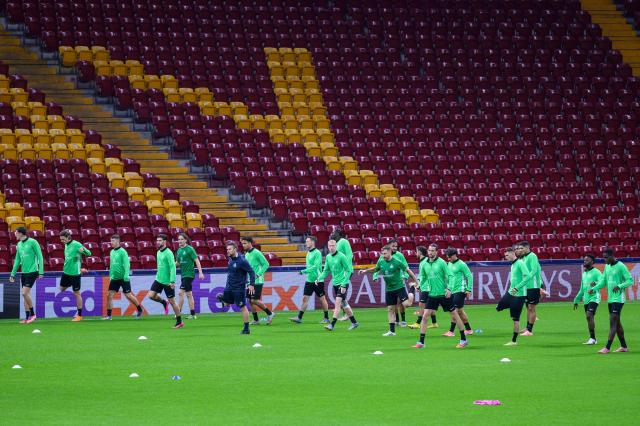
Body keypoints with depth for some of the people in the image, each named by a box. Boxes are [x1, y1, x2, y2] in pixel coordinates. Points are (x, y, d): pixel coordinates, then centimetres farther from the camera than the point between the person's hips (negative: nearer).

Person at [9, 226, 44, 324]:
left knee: (25, 293, -15)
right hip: (23, 272, 7)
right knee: (25, 294, 6)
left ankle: (32, 314, -2)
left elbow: (40, 256, -9)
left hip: (32, 272, -7)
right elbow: (17, 260, 19)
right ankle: (27, 317, 11)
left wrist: (41, 272, -13)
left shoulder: (32, 242, -9)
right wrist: (13, 274, 18)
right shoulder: (19, 245, 12)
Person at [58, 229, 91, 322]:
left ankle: (79, 315, 7)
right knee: (62, 289, 14)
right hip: (66, 272, 8)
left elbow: (89, 253, -17)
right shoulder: (66, 245, 8)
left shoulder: (76, 245, -15)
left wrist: (83, 250, -35)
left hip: (74, 272, -8)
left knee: (76, 293, -1)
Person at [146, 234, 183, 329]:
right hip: (158, 279, 8)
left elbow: (173, 267, -20)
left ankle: (179, 322, 9)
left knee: (172, 301, -2)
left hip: (167, 281, -8)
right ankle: (164, 302, 21)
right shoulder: (158, 252, 10)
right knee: (151, 295, -7)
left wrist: (172, 281, -25)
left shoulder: (168, 253, -16)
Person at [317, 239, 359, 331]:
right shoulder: (328, 257, 7)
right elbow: (326, 271, 14)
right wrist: (319, 279, -3)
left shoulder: (341, 256, -13)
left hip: (342, 283, -7)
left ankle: (332, 325, -18)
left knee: (337, 303, -14)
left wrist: (344, 285, -16)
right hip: (335, 284, 7)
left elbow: (349, 270, -12)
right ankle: (354, 322, 25)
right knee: (343, 304, 13)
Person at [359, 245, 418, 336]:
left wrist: (416, 282, -9)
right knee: (390, 309, 5)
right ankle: (392, 331, 10)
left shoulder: (396, 262, -15)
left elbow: (408, 270, -9)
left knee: (406, 304, -20)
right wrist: (366, 270, 8)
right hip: (389, 289, 5)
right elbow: (375, 269, 22)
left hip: (399, 286, -5)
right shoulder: (381, 262, 1)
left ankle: (411, 295, 16)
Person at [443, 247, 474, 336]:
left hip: (460, 290, -8)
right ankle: (468, 329, 21)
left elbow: (469, 276, -9)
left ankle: (451, 331, -11)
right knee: (460, 311, 11)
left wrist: (468, 290, -12)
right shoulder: (449, 264, 11)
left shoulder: (461, 264, -10)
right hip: (452, 291, 8)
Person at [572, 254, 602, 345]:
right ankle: (592, 339, 11)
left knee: (589, 316, -20)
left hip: (593, 298, -8)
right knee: (589, 318, 7)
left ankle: (592, 338, -20)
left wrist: (595, 283, -39)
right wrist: (576, 300, 27)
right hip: (586, 299, 8)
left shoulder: (596, 272, -5)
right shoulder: (584, 273, 19)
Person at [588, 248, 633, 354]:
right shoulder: (607, 266, 11)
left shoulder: (620, 266, -12)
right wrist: (593, 289, -1)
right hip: (610, 299, 8)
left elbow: (630, 280, -13)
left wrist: (619, 286, -27)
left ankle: (607, 348, -16)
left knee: (613, 322, -12)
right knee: (616, 323, 13)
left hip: (618, 299, -8)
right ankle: (624, 347, 21)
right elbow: (603, 281, 14)